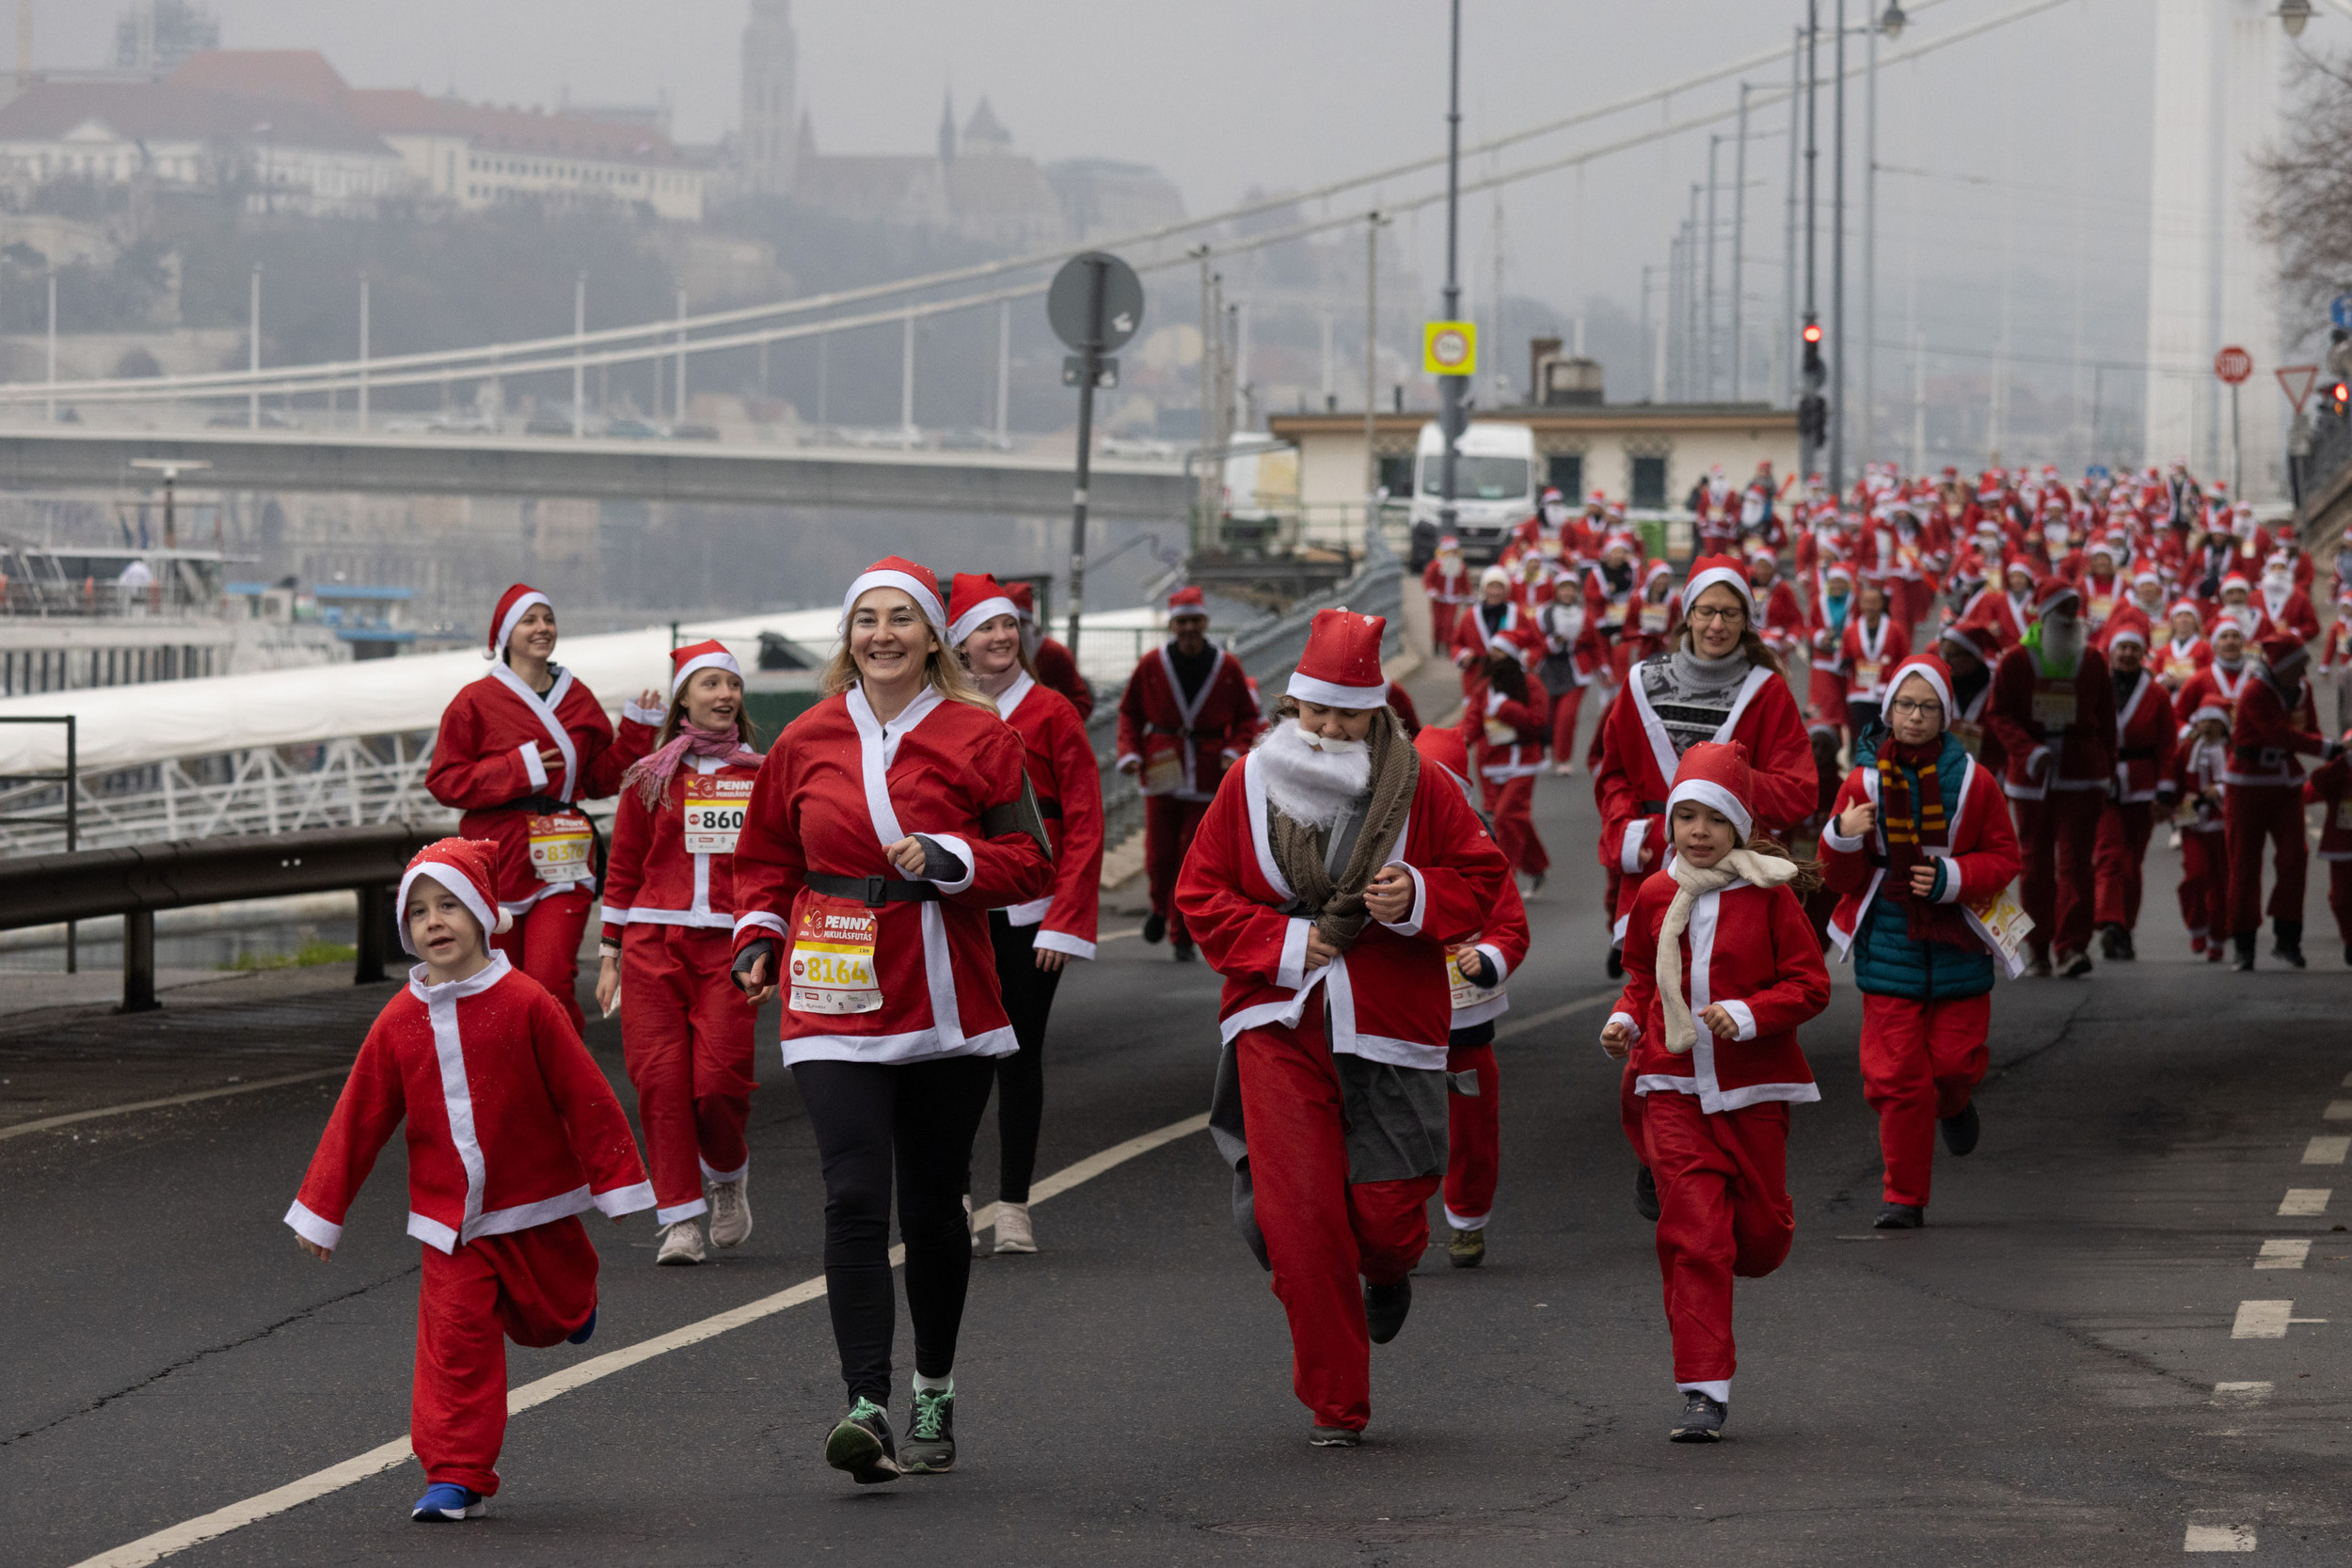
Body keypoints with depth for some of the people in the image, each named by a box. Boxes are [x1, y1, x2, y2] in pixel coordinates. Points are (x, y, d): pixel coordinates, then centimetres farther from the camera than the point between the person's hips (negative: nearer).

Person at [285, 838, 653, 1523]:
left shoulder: (525, 1004, -11)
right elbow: (359, 1119, 4)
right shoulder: (399, 1022, -2)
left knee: (552, 1318, 17)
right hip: (450, 1221, 1)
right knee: (454, 1341, -7)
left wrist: (615, 1180, -2)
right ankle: (457, 1478, -4)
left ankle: (570, 1305, 55)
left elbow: (584, 1095, -5)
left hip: (536, 1211, -1)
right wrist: (321, 1210, 5)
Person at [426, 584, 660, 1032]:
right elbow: (444, 781, -4)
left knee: (551, 982, -15)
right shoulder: (476, 702, 0)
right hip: (497, 862, -1)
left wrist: (636, 732, 3)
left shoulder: (577, 699, 11)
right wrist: (519, 769, -12)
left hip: (561, 861, 1)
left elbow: (600, 778, 17)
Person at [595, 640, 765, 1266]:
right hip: (654, 947, 0)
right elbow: (623, 873, 11)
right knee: (661, 1079, -7)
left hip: (728, 949, 0)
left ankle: (729, 1175, 19)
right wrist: (609, 956, 8)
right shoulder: (649, 779, 8)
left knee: (719, 1081, -11)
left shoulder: (761, 776, 9)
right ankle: (679, 1218, -1)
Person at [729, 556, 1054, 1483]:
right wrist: (759, 937, 3)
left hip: (948, 1006, 0)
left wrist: (951, 859, -16)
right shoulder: (808, 741, 7)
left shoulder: (977, 737, 1)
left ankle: (934, 1397, 29)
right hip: (837, 1007, 0)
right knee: (855, 1199, -15)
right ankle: (867, 1406, -21)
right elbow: (767, 858, 19)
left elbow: (1030, 864, 0)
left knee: (934, 1206, 10)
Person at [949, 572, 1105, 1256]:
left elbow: (1084, 827, -1)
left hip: (1029, 917, -1)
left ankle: (1014, 1208, 11)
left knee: (1020, 1057, 5)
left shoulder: (1052, 714, 0)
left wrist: (1065, 923, -8)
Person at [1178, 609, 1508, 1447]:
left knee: (1387, 1208, -1)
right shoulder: (1251, 784, 2)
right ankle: (1336, 1403, 3)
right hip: (1279, 1023, 0)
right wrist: (1279, 942, -9)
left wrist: (1418, 897, -13)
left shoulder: (1420, 786, 0)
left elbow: (1481, 874, 7)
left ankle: (1388, 1275, 41)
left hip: (1388, 1029, 0)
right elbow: (1202, 893, 6)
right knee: (1298, 1215, -8)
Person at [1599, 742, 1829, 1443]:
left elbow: (1810, 984, -4)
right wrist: (1625, 1019, 1)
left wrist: (1749, 1014, -20)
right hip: (1675, 1087, 1)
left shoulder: (1770, 895, -5)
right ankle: (1704, 1393, -8)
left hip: (1752, 1090, -1)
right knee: (1691, 1234, -8)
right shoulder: (1656, 897, 5)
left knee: (1760, 1233, 8)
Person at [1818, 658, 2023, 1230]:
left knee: (1956, 1059, 2)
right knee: (1896, 1075, -5)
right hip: (1889, 943, 0)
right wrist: (1842, 838, -19)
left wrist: (1951, 877, -13)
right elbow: (1841, 880, 3)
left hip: (1956, 942, 0)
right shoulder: (1863, 783, 0)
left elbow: (2003, 857, 4)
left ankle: (1953, 1103, 42)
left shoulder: (1971, 780, -1)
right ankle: (1904, 1197, 5)